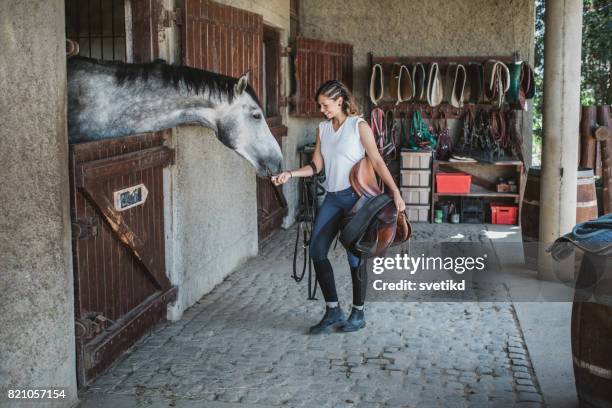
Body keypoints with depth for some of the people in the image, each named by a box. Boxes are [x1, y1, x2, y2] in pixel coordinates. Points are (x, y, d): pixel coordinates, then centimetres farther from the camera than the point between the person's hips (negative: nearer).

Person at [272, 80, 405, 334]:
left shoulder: (359, 126, -5)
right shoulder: (323, 128, 11)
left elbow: (377, 161, -7)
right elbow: (316, 166, 10)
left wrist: (395, 192, -13)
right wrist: (290, 174, -4)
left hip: (354, 196, -6)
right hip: (332, 198, 6)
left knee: (355, 256, 0)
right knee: (317, 251, 0)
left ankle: (358, 314, 14)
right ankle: (333, 311, 11)